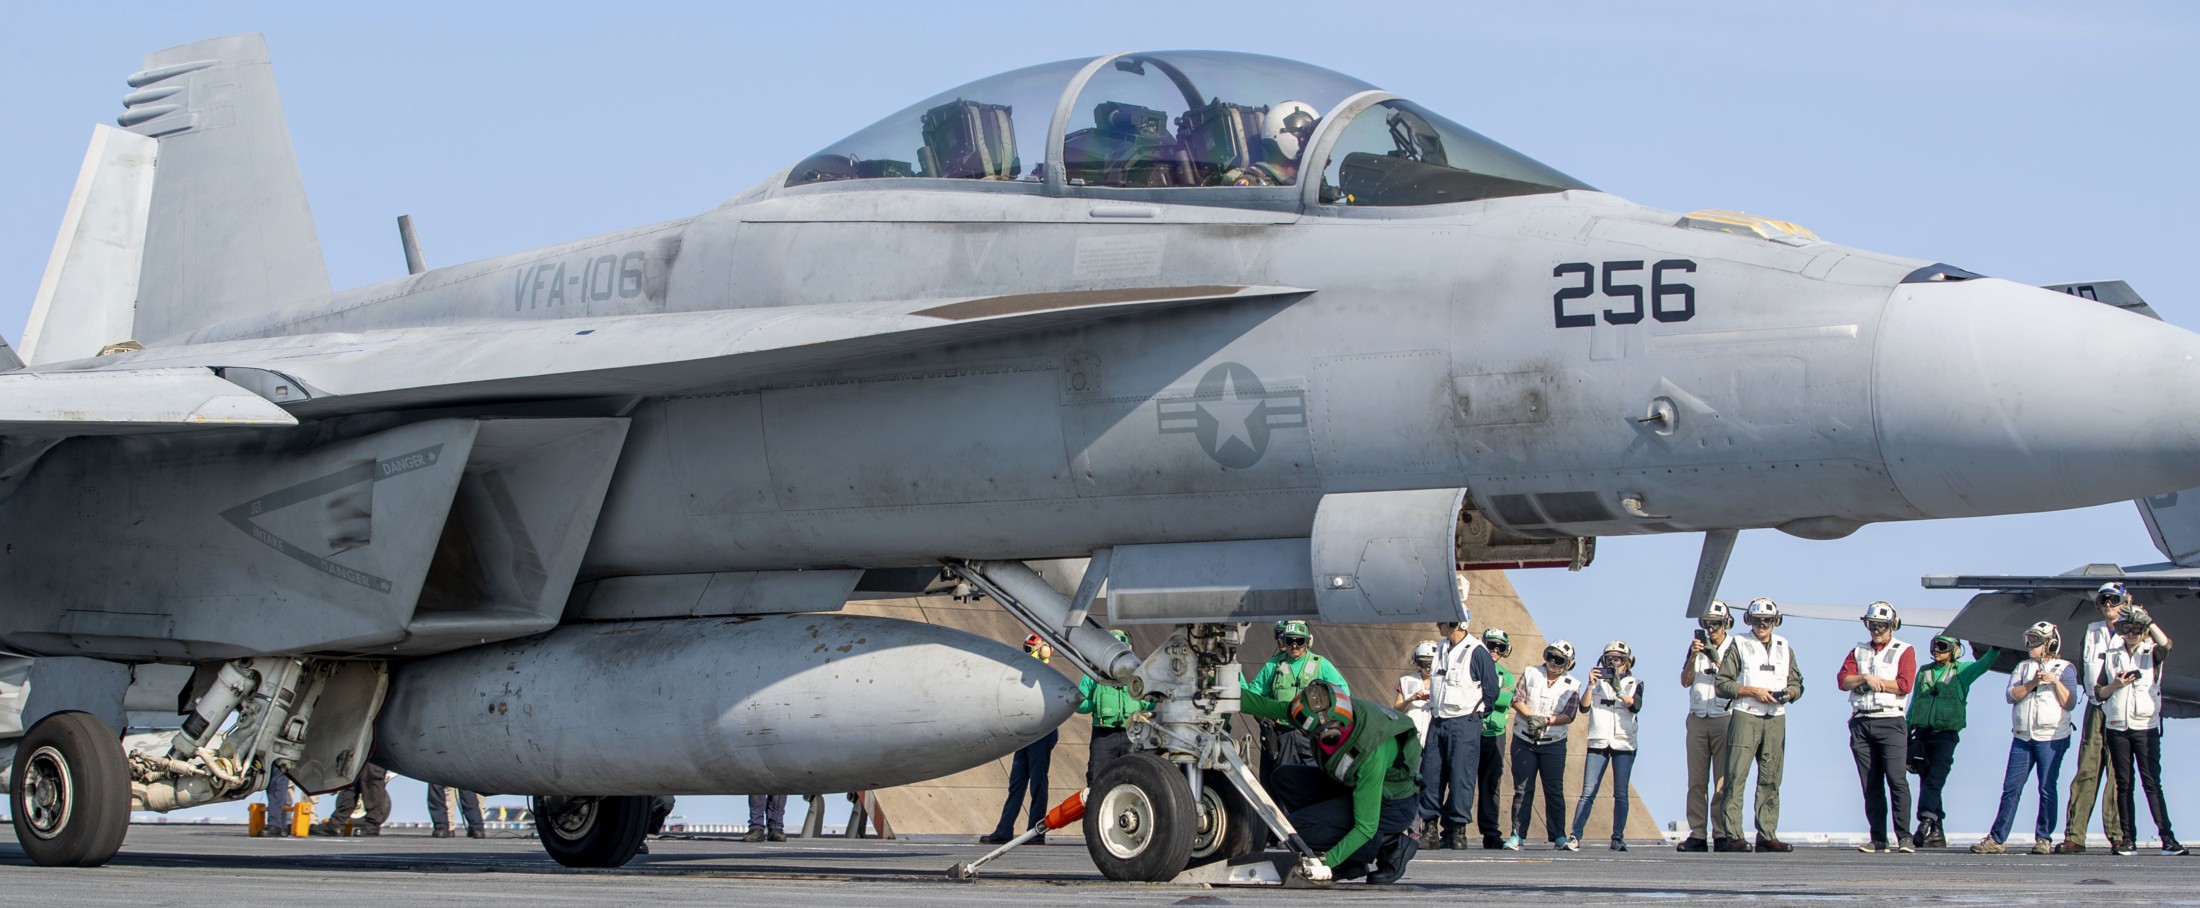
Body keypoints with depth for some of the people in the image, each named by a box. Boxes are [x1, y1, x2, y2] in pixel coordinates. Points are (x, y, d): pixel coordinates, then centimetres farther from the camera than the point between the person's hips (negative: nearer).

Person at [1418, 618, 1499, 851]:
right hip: (1438, 722, 7)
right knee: (1430, 776, 3)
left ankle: (1457, 829, -2)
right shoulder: (1441, 649, 11)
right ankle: (1429, 827, 8)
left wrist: (1476, 714, 3)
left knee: (1460, 777, -6)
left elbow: (1491, 690, -3)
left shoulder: (1477, 653, -10)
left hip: (1464, 724, -7)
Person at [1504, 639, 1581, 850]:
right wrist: (1531, 717, -19)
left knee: (1555, 791, -1)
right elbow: (1517, 700, -3)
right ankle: (1517, 835, 1)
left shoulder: (1573, 686, 2)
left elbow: (1569, 716, -6)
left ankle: (1559, 837, 2)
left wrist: (1546, 721, -19)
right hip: (1524, 741, 0)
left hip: (1554, 744, 0)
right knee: (1522, 789, 0)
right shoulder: (1530, 674, 4)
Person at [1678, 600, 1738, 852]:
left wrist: (1716, 660, -16)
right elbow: (1685, 681, 6)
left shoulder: (1734, 648, 3)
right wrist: (1694, 657, -9)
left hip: (1724, 717, -4)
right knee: (1697, 781, 1)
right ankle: (1697, 835, 1)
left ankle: (1722, 834, -7)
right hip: (1698, 718, 4)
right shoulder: (1697, 645, 14)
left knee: (1723, 781, -7)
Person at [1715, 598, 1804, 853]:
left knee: (1770, 779, 4)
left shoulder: (1784, 648, 17)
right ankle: (1733, 836, -11)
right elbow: (1723, 684, -2)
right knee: (1736, 777, -10)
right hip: (1746, 716, -4)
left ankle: (1767, 835, 7)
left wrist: (1789, 693, -4)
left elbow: (1797, 683, 19)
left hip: (1776, 719, 4)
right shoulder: (1739, 646, 4)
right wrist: (1753, 691, -12)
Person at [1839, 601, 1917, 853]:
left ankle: (1904, 836, -13)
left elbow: (1904, 684, -8)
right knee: (1870, 783, 2)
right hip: (1861, 723, 4)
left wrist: (1874, 681, -3)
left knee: (1896, 778, -13)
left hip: (1891, 722, -4)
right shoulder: (1858, 652, 19)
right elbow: (1843, 680, 5)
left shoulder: (1905, 651, 7)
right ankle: (1878, 838, 4)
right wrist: (1865, 678, -11)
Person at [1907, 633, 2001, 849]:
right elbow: (1914, 703, 18)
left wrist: (1995, 649, -30)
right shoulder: (1924, 672, 15)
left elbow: (1984, 664, -11)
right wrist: (1906, 732, 13)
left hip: (1946, 734, -4)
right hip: (1922, 733, 4)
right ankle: (1937, 833, 9)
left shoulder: (1962, 671, 5)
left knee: (1934, 781, -15)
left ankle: (1925, 822, -26)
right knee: (1927, 782, 5)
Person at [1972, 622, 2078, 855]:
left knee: (2047, 789, -3)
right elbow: (2012, 695, 0)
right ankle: (1996, 839, -1)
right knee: (2011, 788, -1)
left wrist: (2056, 682, -16)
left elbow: (2069, 703, -4)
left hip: (2051, 738, -3)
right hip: (2022, 737, 3)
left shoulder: (2065, 669, 5)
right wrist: (2033, 682, -13)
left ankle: (2043, 839, 4)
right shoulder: (2022, 668, 16)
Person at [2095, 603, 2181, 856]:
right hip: (2117, 726, 3)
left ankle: (2167, 838, -12)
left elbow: (2165, 644, -20)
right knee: (2123, 784, 4)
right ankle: (2127, 839, 7)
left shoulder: (2152, 653, 3)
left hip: (2146, 727, -3)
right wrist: (2116, 685, -7)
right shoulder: (2112, 655, 11)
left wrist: (2148, 621, -13)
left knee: (2152, 782, -10)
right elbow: (2098, 691, 12)